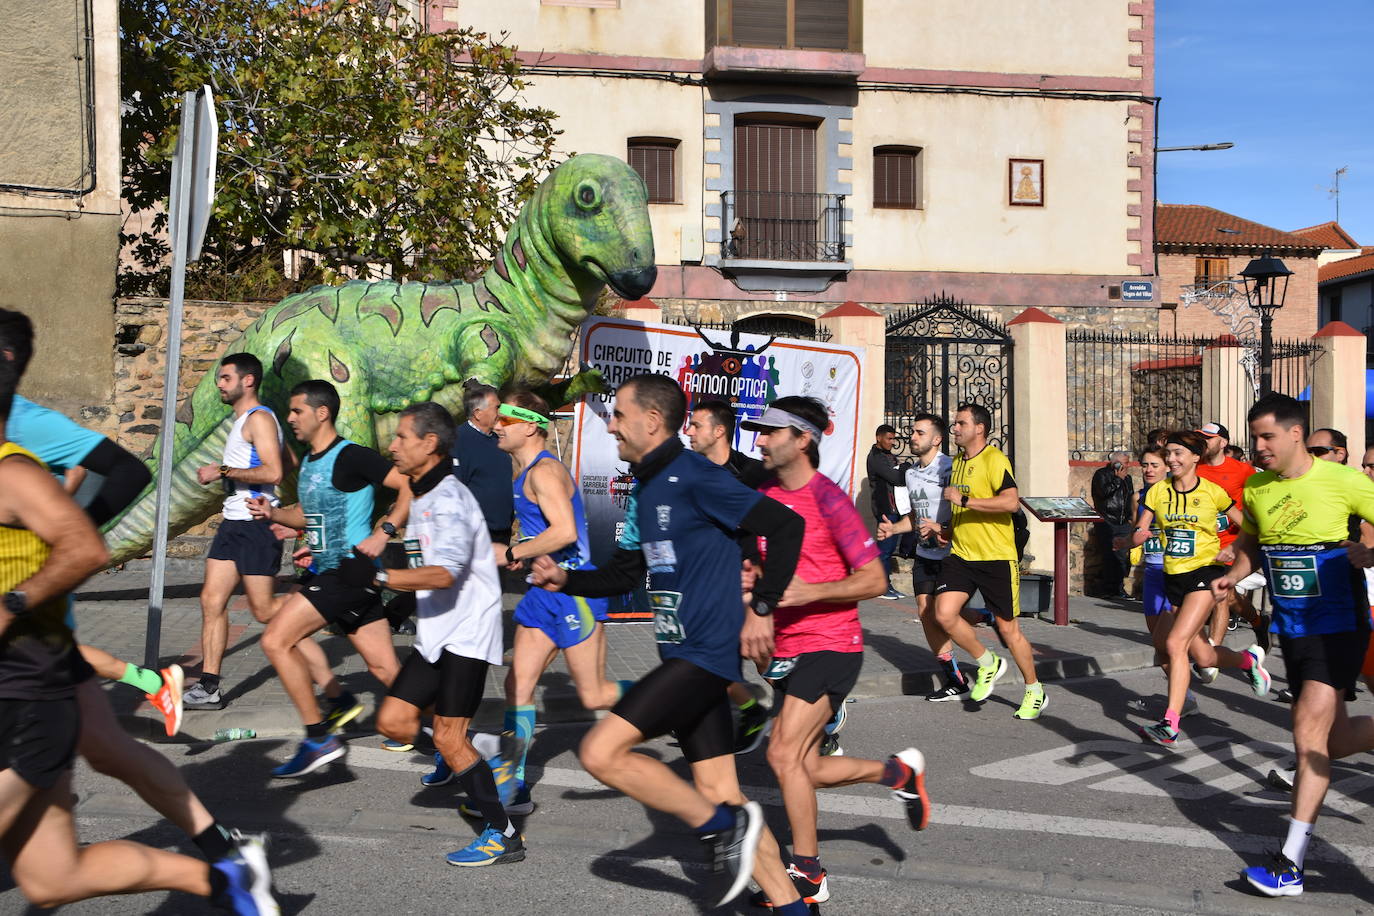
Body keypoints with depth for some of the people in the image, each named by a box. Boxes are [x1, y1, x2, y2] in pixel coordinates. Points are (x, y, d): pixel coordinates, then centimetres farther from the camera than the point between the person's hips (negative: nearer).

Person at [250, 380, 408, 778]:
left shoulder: (352, 457, -12)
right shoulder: (309, 462, 16)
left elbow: (411, 486, -17)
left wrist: (384, 532, -23)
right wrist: (272, 512, 13)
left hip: (350, 570, -9)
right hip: (327, 571, 9)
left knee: (276, 640, -12)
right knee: (385, 668, 9)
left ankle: (320, 738, -7)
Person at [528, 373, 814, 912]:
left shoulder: (694, 477, -13)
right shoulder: (643, 491, 14)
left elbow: (785, 525, -17)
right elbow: (624, 573, 22)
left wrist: (762, 608, -18)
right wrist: (565, 580, 6)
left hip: (706, 653, -9)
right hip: (683, 653, 9)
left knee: (601, 751, -15)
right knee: (719, 793, 10)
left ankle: (724, 827, -3)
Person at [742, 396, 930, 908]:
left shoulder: (828, 499, -12)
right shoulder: (762, 498, 9)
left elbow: (874, 580, -13)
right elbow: (757, 566, 23)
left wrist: (810, 591, -23)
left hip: (830, 645, -8)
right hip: (786, 650, 8)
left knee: (783, 754, -16)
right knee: (810, 771, 11)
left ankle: (807, 875, -1)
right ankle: (900, 772, 35)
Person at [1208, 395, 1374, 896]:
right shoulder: (1255, 489, 1)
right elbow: (1250, 543, 18)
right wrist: (1233, 574, 0)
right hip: (1291, 627, 6)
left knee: (1308, 732, -14)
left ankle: (1291, 864, -10)